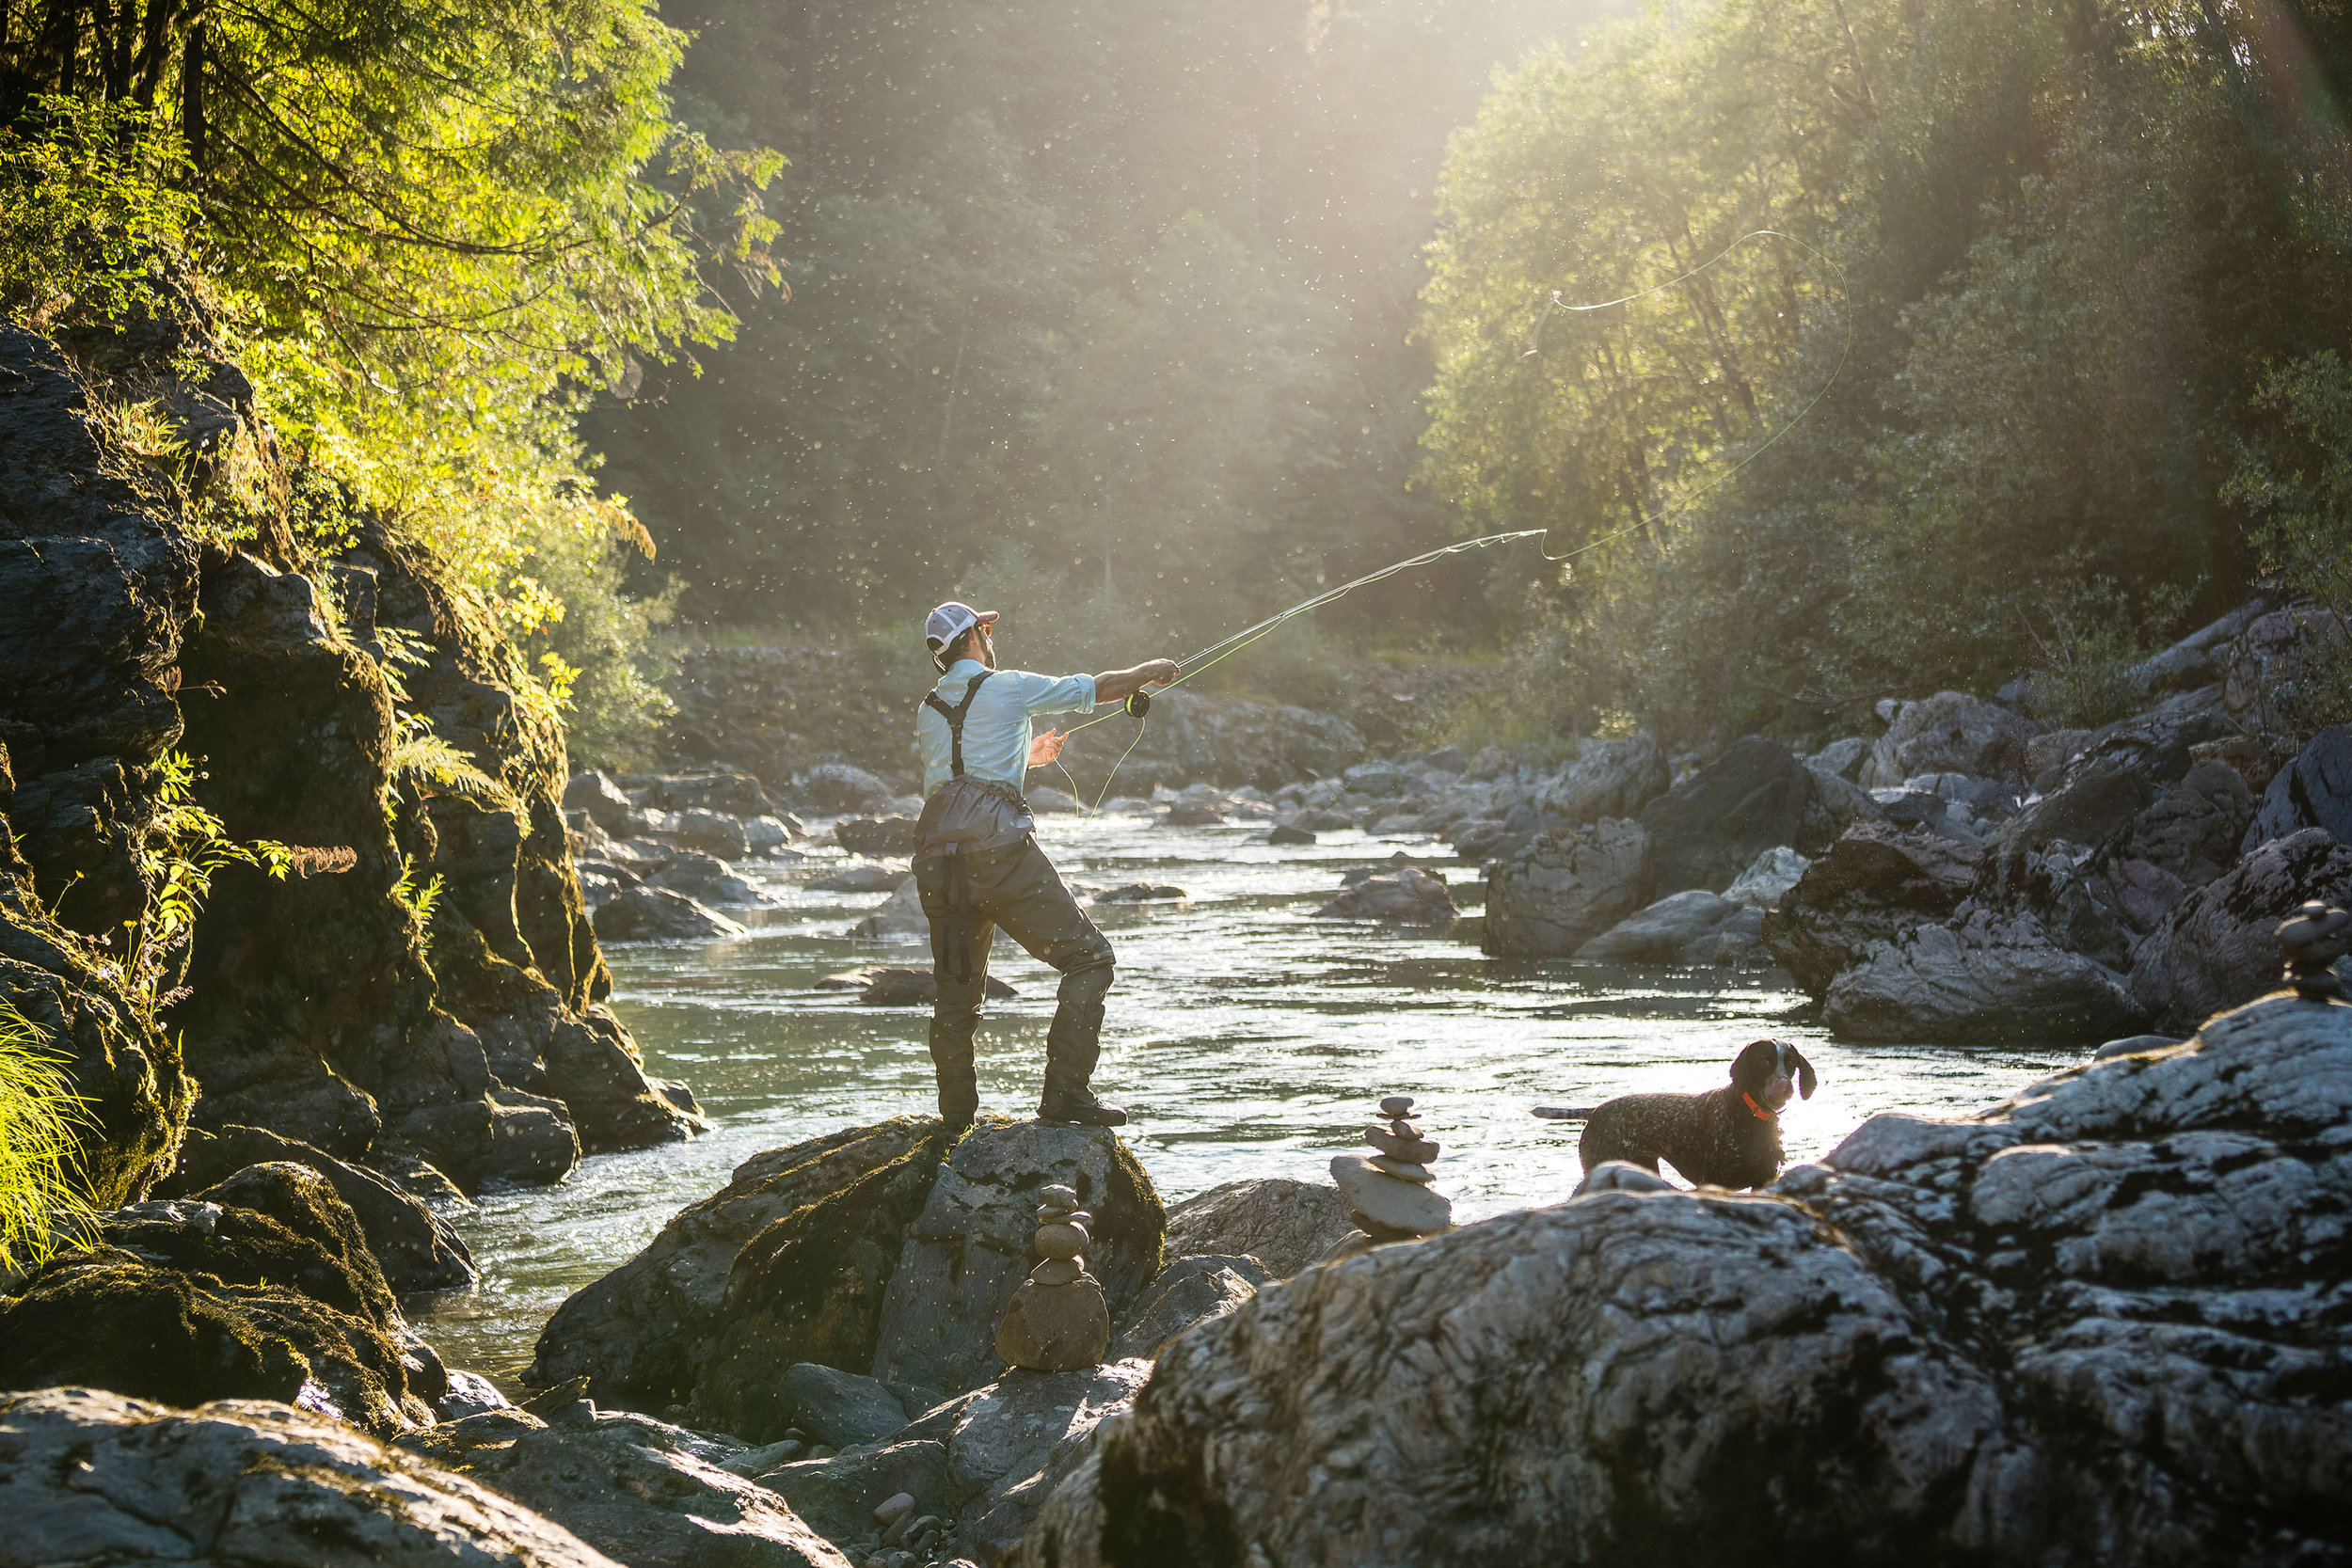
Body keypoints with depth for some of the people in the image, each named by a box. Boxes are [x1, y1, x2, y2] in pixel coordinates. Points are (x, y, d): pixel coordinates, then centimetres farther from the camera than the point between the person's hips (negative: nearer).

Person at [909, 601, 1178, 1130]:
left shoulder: (927, 711, 21)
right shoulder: (1008, 687, 5)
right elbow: (1093, 688, 16)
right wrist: (1151, 672, 33)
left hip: (935, 849, 6)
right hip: (997, 843, -6)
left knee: (956, 987, 16)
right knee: (1088, 958, -1)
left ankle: (956, 1114, 15)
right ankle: (1066, 1091, -11)